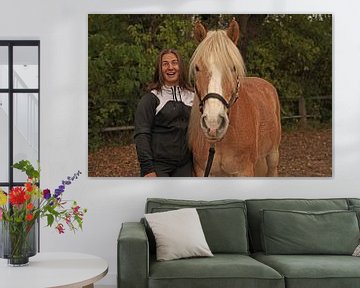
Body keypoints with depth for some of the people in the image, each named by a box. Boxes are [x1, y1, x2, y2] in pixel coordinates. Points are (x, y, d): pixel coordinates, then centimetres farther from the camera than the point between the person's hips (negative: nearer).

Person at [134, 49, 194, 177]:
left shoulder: (191, 96, 9)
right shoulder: (151, 98, -5)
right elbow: (141, 135, -10)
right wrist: (147, 169, -17)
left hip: (184, 165, 5)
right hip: (159, 165, -4)